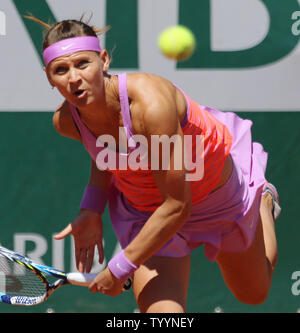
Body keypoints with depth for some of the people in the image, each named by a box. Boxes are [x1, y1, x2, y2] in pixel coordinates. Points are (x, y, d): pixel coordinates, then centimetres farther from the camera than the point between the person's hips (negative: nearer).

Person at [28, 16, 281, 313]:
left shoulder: (151, 102, -43)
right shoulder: (66, 121, -23)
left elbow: (177, 205, -37)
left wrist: (120, 269, -32)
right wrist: (91, 210, -12)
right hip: (143, 210, 3)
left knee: (253, 294, 25)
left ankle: (263, 199, 52)